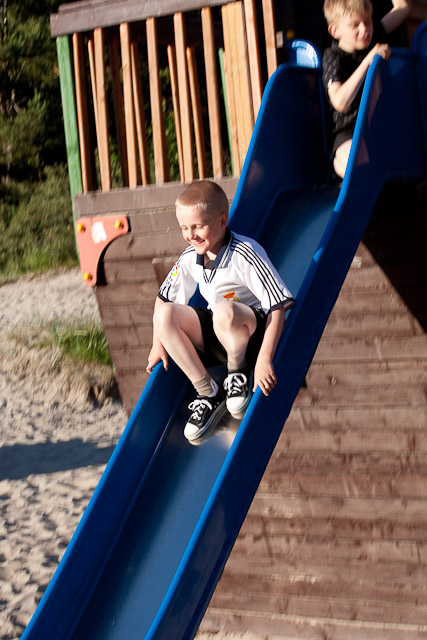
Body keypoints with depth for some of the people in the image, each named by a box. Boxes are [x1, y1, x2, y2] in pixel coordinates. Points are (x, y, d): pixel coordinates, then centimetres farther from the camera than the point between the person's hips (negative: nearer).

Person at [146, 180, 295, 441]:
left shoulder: (245, 254, -20)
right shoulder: (190, 258, -1)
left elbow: (278, 306, -24)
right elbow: (163, 298, 14)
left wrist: (264, 359, -30)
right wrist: (158, 344, 6)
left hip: (252, 330, -6)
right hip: (216, 333, 7)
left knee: (224, 311, -39)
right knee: (165, 315, -18)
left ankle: (239, 373, -7)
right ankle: (208, 392, -11)